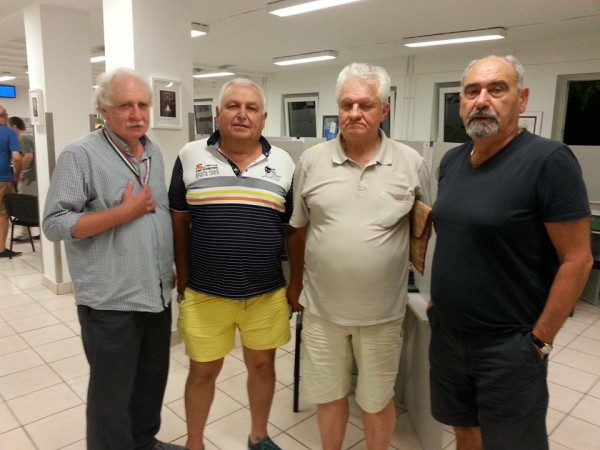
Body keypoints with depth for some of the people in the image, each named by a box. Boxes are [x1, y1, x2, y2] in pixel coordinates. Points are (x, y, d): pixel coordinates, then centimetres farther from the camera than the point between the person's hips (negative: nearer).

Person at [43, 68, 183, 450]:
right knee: (113, 393, 10)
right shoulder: (81, 154, -12)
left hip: (157, 294, 7)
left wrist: (172, 266, 12)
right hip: (111, 302, -6)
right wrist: (125, 211, -20)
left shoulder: (154, 152, 9)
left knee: (153, 381, 22)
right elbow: (54, 224, -17)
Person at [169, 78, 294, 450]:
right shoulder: (191, 156, -2)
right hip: (204, 293, -1)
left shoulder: (283, 163, 0)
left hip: (267, 293, 1)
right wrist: (183, 276, 4)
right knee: (203, 371, 14)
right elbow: (179, 220, 4)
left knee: (262, 365, 17)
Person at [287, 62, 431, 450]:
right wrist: (296, 284, 11)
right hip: (321, 306, 2)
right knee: (328, 394, 19)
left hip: (382, 311, -1)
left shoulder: (412, 164, -5)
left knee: (378, 400, 18)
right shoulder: (311, 161, -3)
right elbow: (299, 230, 6)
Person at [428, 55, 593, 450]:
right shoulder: (452, 161, 4)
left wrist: (539, 340, -14)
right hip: (447, 333, 6)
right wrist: (438, 297, 10)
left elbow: (577, 260, -16)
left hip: (507, 345, -6)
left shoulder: (548, 160, -16)